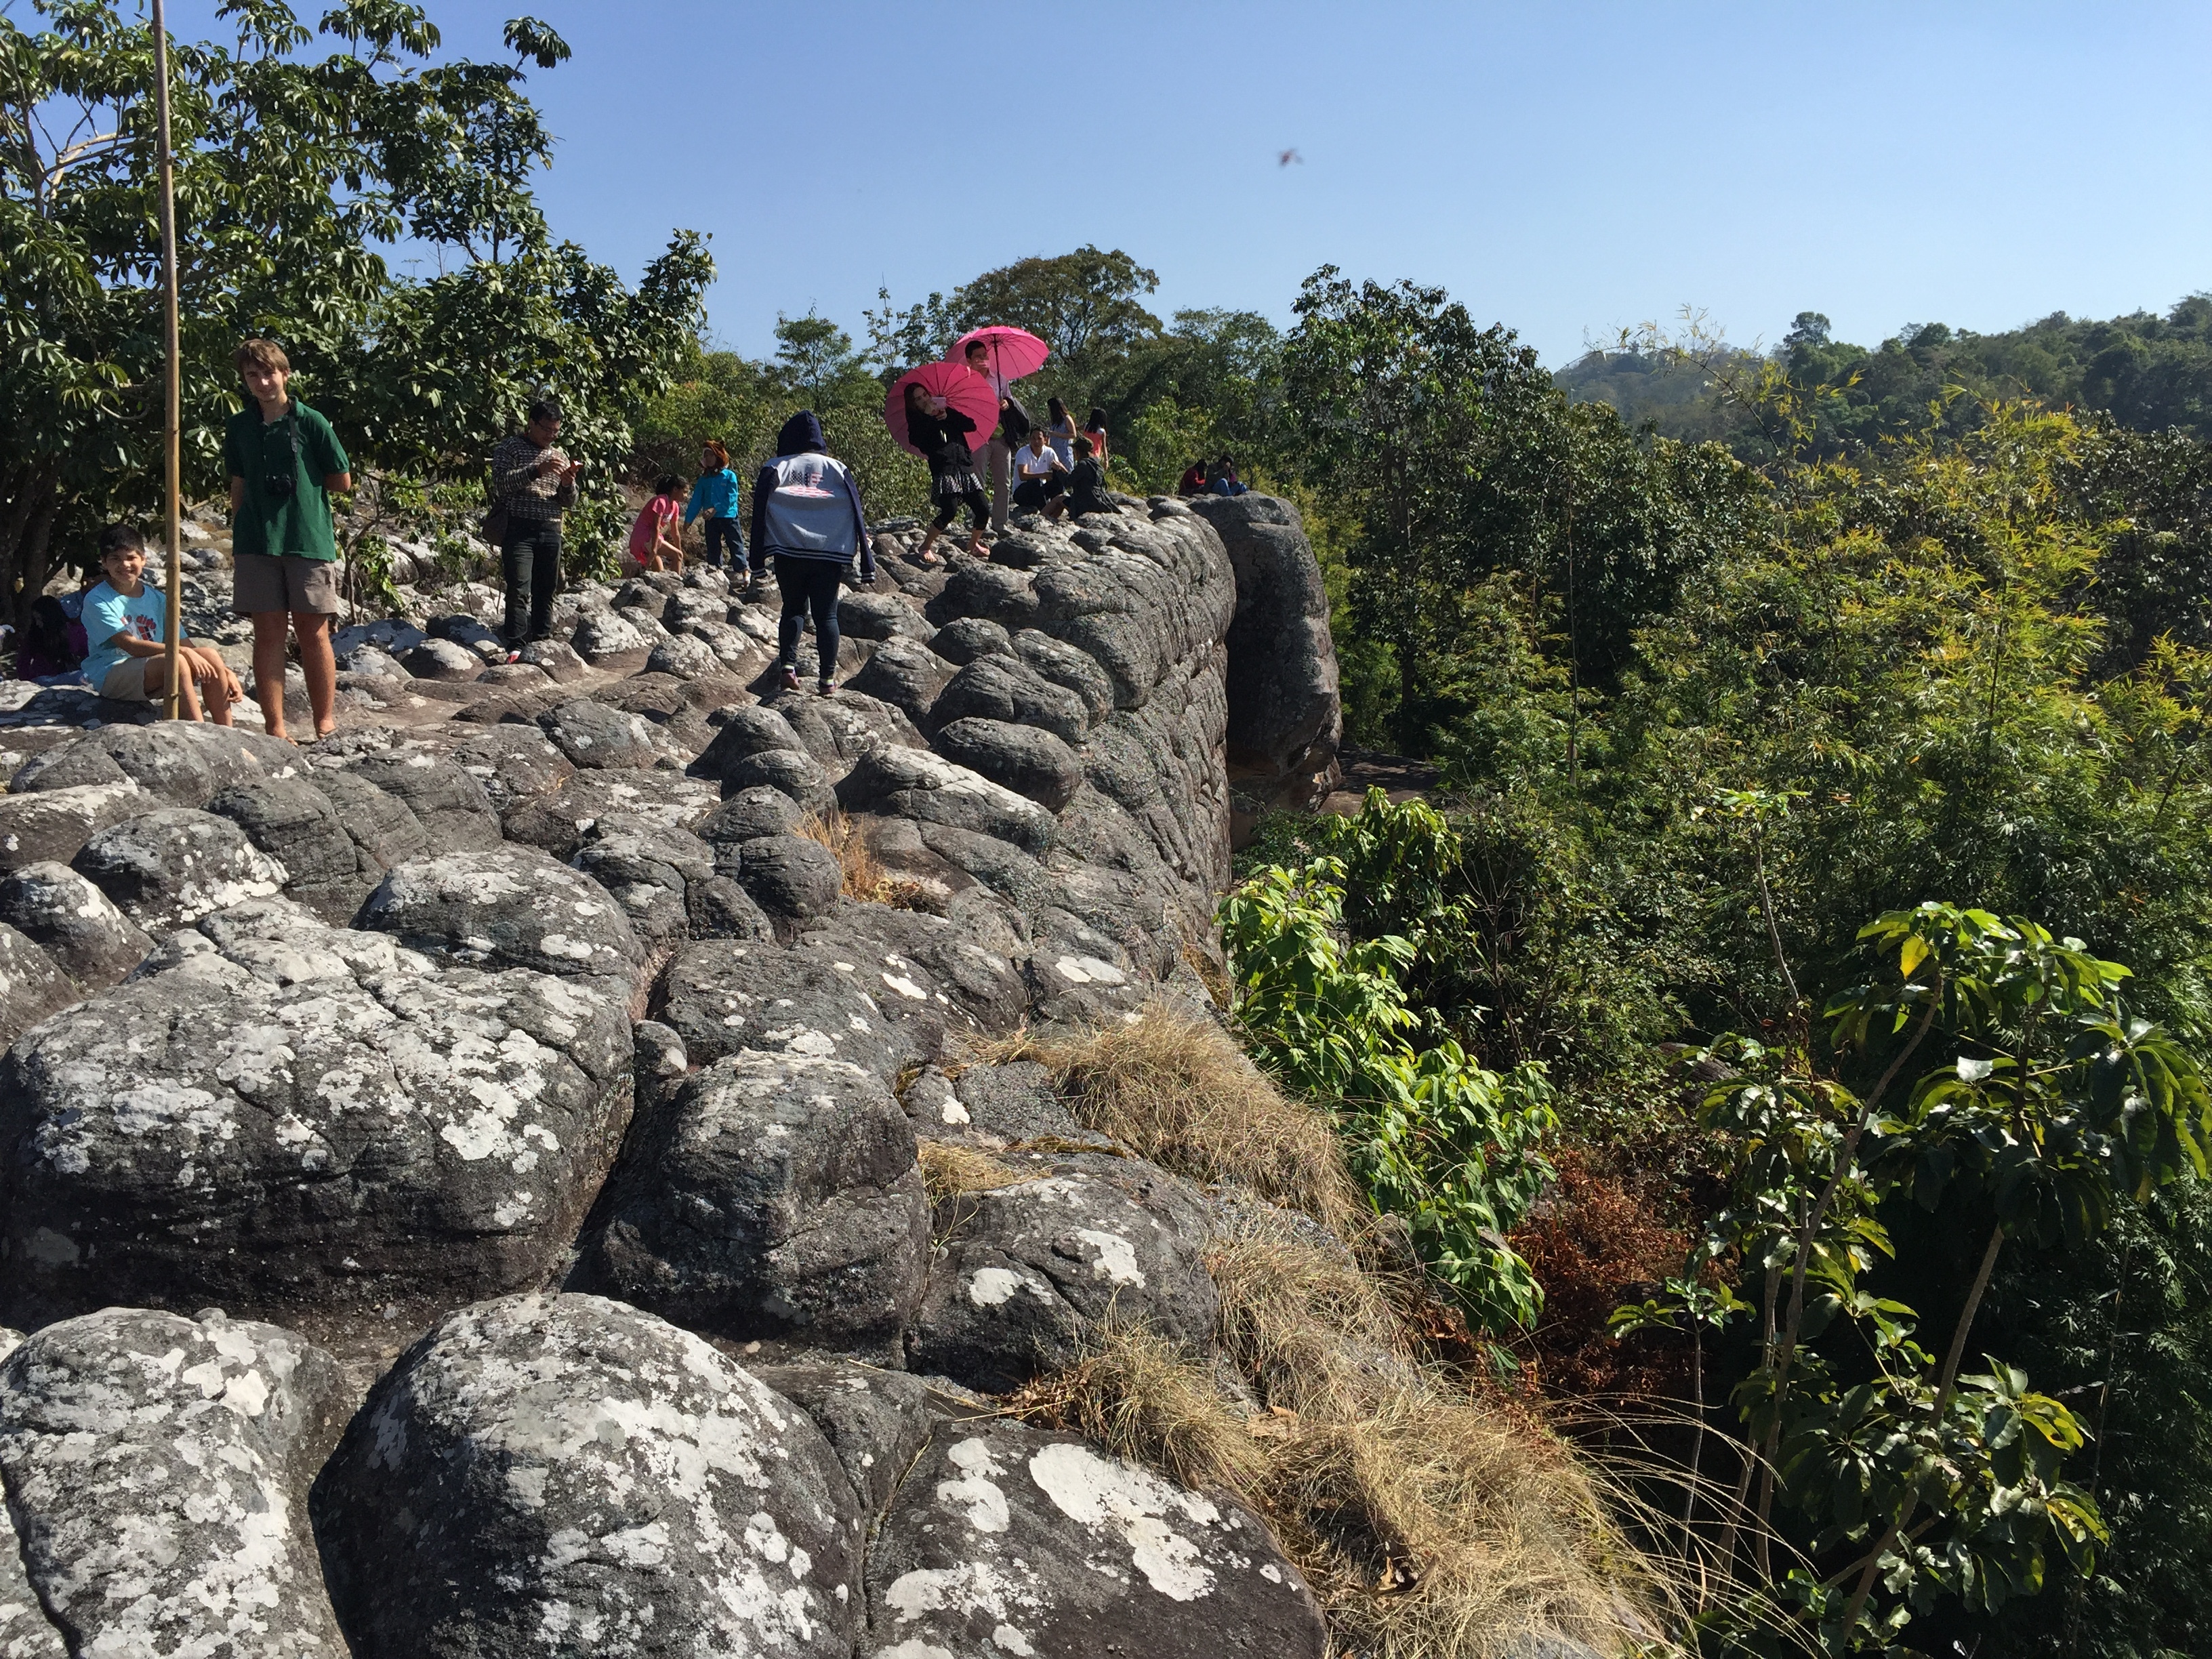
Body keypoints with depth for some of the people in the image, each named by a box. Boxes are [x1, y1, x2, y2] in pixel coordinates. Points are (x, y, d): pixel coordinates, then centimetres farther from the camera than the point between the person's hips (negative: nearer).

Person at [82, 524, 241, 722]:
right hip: (111, 674, -6)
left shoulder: (157, 599, 12)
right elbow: (130, 645, -16)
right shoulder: (97, 600, -5)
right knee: (175, 661, -32)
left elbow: (184, 643, 10)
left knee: (208, 655, -19)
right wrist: (182, 652, -27)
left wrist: (226, 673, -3)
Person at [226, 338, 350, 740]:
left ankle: (325, 726, 10)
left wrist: (298, 480, 7)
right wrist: (236, 540, 15)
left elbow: (342, 481, 4)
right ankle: (275, 729, 8)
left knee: (313, 633, 1)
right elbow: (238, 485, 18)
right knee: (267, 633, 3)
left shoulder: (311, 423, -1)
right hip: (256, 542, 3)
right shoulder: (240, 427, 11)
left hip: (309, 540, -3)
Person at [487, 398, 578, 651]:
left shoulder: (560, 457, 18)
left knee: (546, 590, 6)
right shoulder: (510, 447, 5)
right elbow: (501, 483, -10)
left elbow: (570, 503, 16)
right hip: (518, 529, -5)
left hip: (551, 532, 5)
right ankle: (516, 647, -15)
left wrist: (568, 485, -6)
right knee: (519, 589, -13)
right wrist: (537, 471, -20)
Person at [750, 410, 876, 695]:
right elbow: (857, 514, 6)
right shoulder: (836, 469, 11)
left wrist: (758, 559, -1)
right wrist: (866, 563, 6)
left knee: (793, 609, 14)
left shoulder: (774, 469, 8)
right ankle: (827, 677, 0)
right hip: (830, 554, 0)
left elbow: (760, 513, 0)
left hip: (789, 553, 0)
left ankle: (788, 665, -3)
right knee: (827, 615, 6)